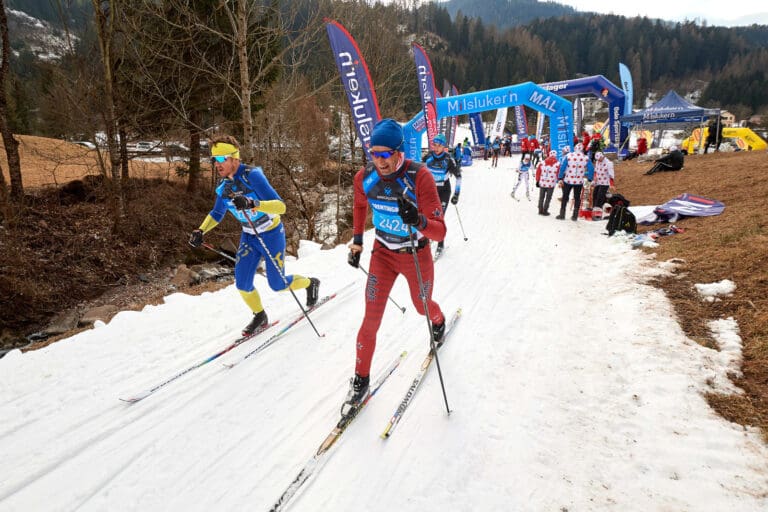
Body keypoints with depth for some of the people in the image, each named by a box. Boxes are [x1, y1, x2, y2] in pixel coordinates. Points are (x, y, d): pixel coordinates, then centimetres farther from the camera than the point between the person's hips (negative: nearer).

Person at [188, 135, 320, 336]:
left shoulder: (253, 176, -26)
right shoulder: (224, 187, -4)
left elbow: (281, 206, -34)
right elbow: (216, 214, 14)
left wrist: (252, 203, -50)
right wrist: (200, 231, -3)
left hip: (272, 235, -6)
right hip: (249, 236, 6)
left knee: (277, 284, 2)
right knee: (242, 284, -1)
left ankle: (310, 283, 32)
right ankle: (260, 317, 26)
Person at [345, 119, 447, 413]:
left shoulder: (420, 176, -27)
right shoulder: (365, 177, -15)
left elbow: (440, 231, -30)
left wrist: (418, 221, -50)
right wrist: (357, 240, 8)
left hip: (417, 255, -2)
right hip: (383, 253, 2)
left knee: (422, 307, 21)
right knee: (371, 319, -2)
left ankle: (438, 322, 60)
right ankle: (361, 379, 15)